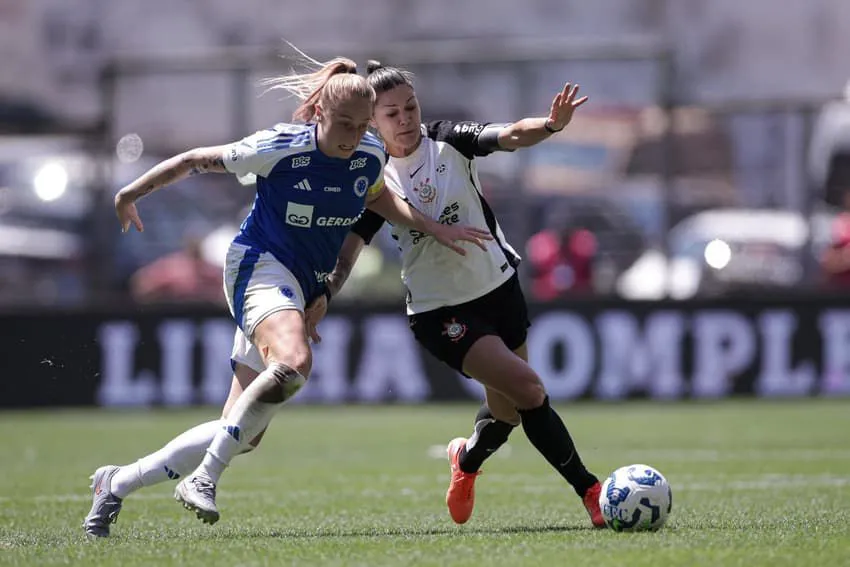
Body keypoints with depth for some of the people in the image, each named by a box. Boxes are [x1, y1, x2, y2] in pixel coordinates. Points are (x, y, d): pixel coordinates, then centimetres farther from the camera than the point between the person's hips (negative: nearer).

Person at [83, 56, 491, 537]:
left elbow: (377, 198, 24)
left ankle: (118, 483, 16)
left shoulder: (371, 155, 0)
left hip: (306, 291, 7)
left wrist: (434, 228, 12)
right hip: (260, 264, -7)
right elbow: (196, 160, -3)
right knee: (294, 363, -39)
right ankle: (203, 479, -31)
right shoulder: (280, 148, -16)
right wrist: (130, 195, 6)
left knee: (243, 436, 2)